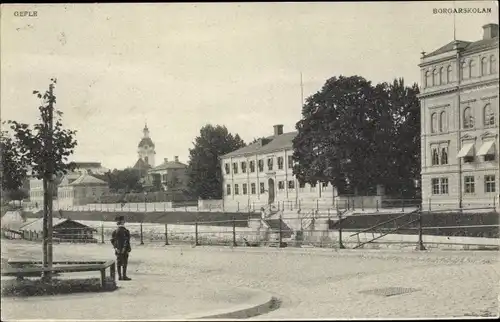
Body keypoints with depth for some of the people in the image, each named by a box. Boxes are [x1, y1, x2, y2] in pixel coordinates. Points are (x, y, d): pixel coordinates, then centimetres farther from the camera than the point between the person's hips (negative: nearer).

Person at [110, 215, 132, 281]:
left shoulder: (115, 231, 8)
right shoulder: (125, 231, -14)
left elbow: (112, 240, 8)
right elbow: (127, 241, -16)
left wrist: (115, 247, 8)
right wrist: (128, 249, -11)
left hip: (118, 250, 7)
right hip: (124, 250, -7)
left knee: (119, 263, 10)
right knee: (124, 263, -1)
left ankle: (120, 276, 14)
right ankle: (124, 276, -1)